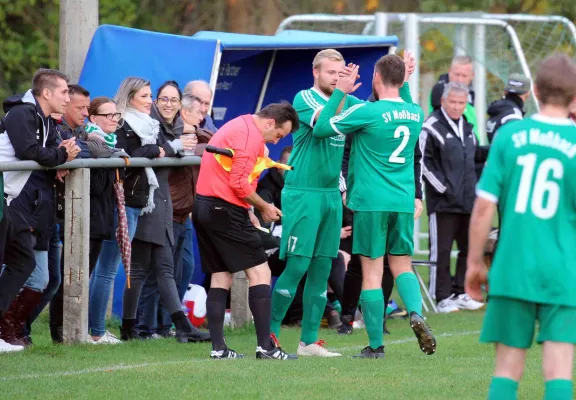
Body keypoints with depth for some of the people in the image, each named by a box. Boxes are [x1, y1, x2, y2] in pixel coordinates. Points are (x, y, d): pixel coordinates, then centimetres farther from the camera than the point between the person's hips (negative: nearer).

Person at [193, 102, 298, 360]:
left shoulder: (236, 126, 19)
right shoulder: (252, 136, -13)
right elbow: (240, 183, -19)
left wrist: (246, 211, 16)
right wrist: (264, 208, -5)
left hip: (203, 207, 10)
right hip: (225, 210, -10)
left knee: (220, 277, 10)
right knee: (260, 272, -5)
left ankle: (218, 348, 6)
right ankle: (265, 346, -10)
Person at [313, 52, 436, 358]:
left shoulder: (368, 112, -12)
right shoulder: (415, 113, 6)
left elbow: (321, 128, -6)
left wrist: (341, 92, 0)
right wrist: (405, 82, 28)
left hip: (370, 202, -5)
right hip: (404, 202, 5)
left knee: (372, 272, 0)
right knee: (402, 266, 15)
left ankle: (375, 345, 2)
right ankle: (416, 313, -13)